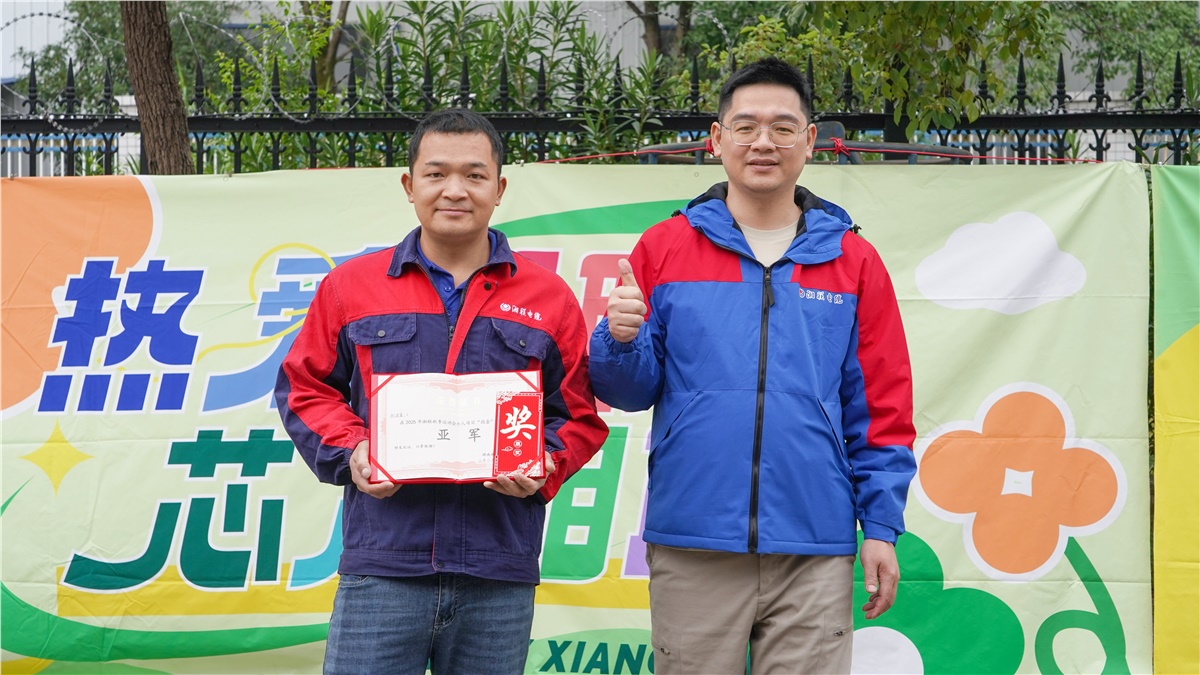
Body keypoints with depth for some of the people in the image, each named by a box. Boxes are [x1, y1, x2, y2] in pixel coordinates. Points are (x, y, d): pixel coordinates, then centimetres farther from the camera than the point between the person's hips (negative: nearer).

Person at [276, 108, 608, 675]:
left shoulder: (549, 298, 9)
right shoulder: (351, 287, 10)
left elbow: (579, 415, 12)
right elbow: (304, 389, 13)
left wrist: (543, 467, -8)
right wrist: (349, 451, -4)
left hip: (500, 580, 1)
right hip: (381, 569, -1)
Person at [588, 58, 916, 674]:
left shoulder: (853, 261, 8)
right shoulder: (663, 248, 6)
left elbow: (880, 411, 8)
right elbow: (631, 391, 6)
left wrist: (882, 527, 2)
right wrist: (621, 339, -15)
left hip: (815, 553, 0)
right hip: (691, 547, 0)